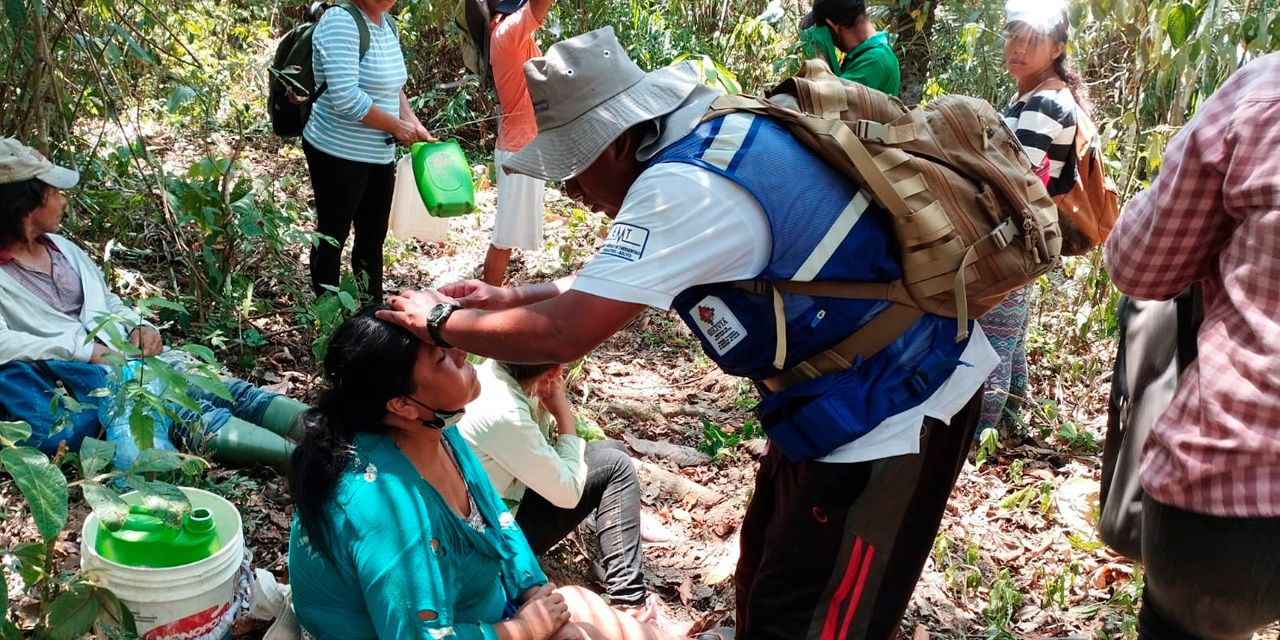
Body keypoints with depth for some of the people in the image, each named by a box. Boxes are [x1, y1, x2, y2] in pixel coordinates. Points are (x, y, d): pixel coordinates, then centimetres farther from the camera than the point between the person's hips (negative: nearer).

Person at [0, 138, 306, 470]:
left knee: (225, 390, -15)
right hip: (79, 372, -7)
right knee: (190, 411, -27)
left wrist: (139, 326, 3)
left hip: (131, 352, 7)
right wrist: (84, 350, -23)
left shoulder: (61, 247, 18)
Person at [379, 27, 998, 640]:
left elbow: (564, 334, -28)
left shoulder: (686, 186, -28)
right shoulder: (707, 140, 3)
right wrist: (512, 297, 9)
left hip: (892, 411, -10)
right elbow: (620, 282, 17)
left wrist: (440, 321, -11)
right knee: (761, 584, 22)